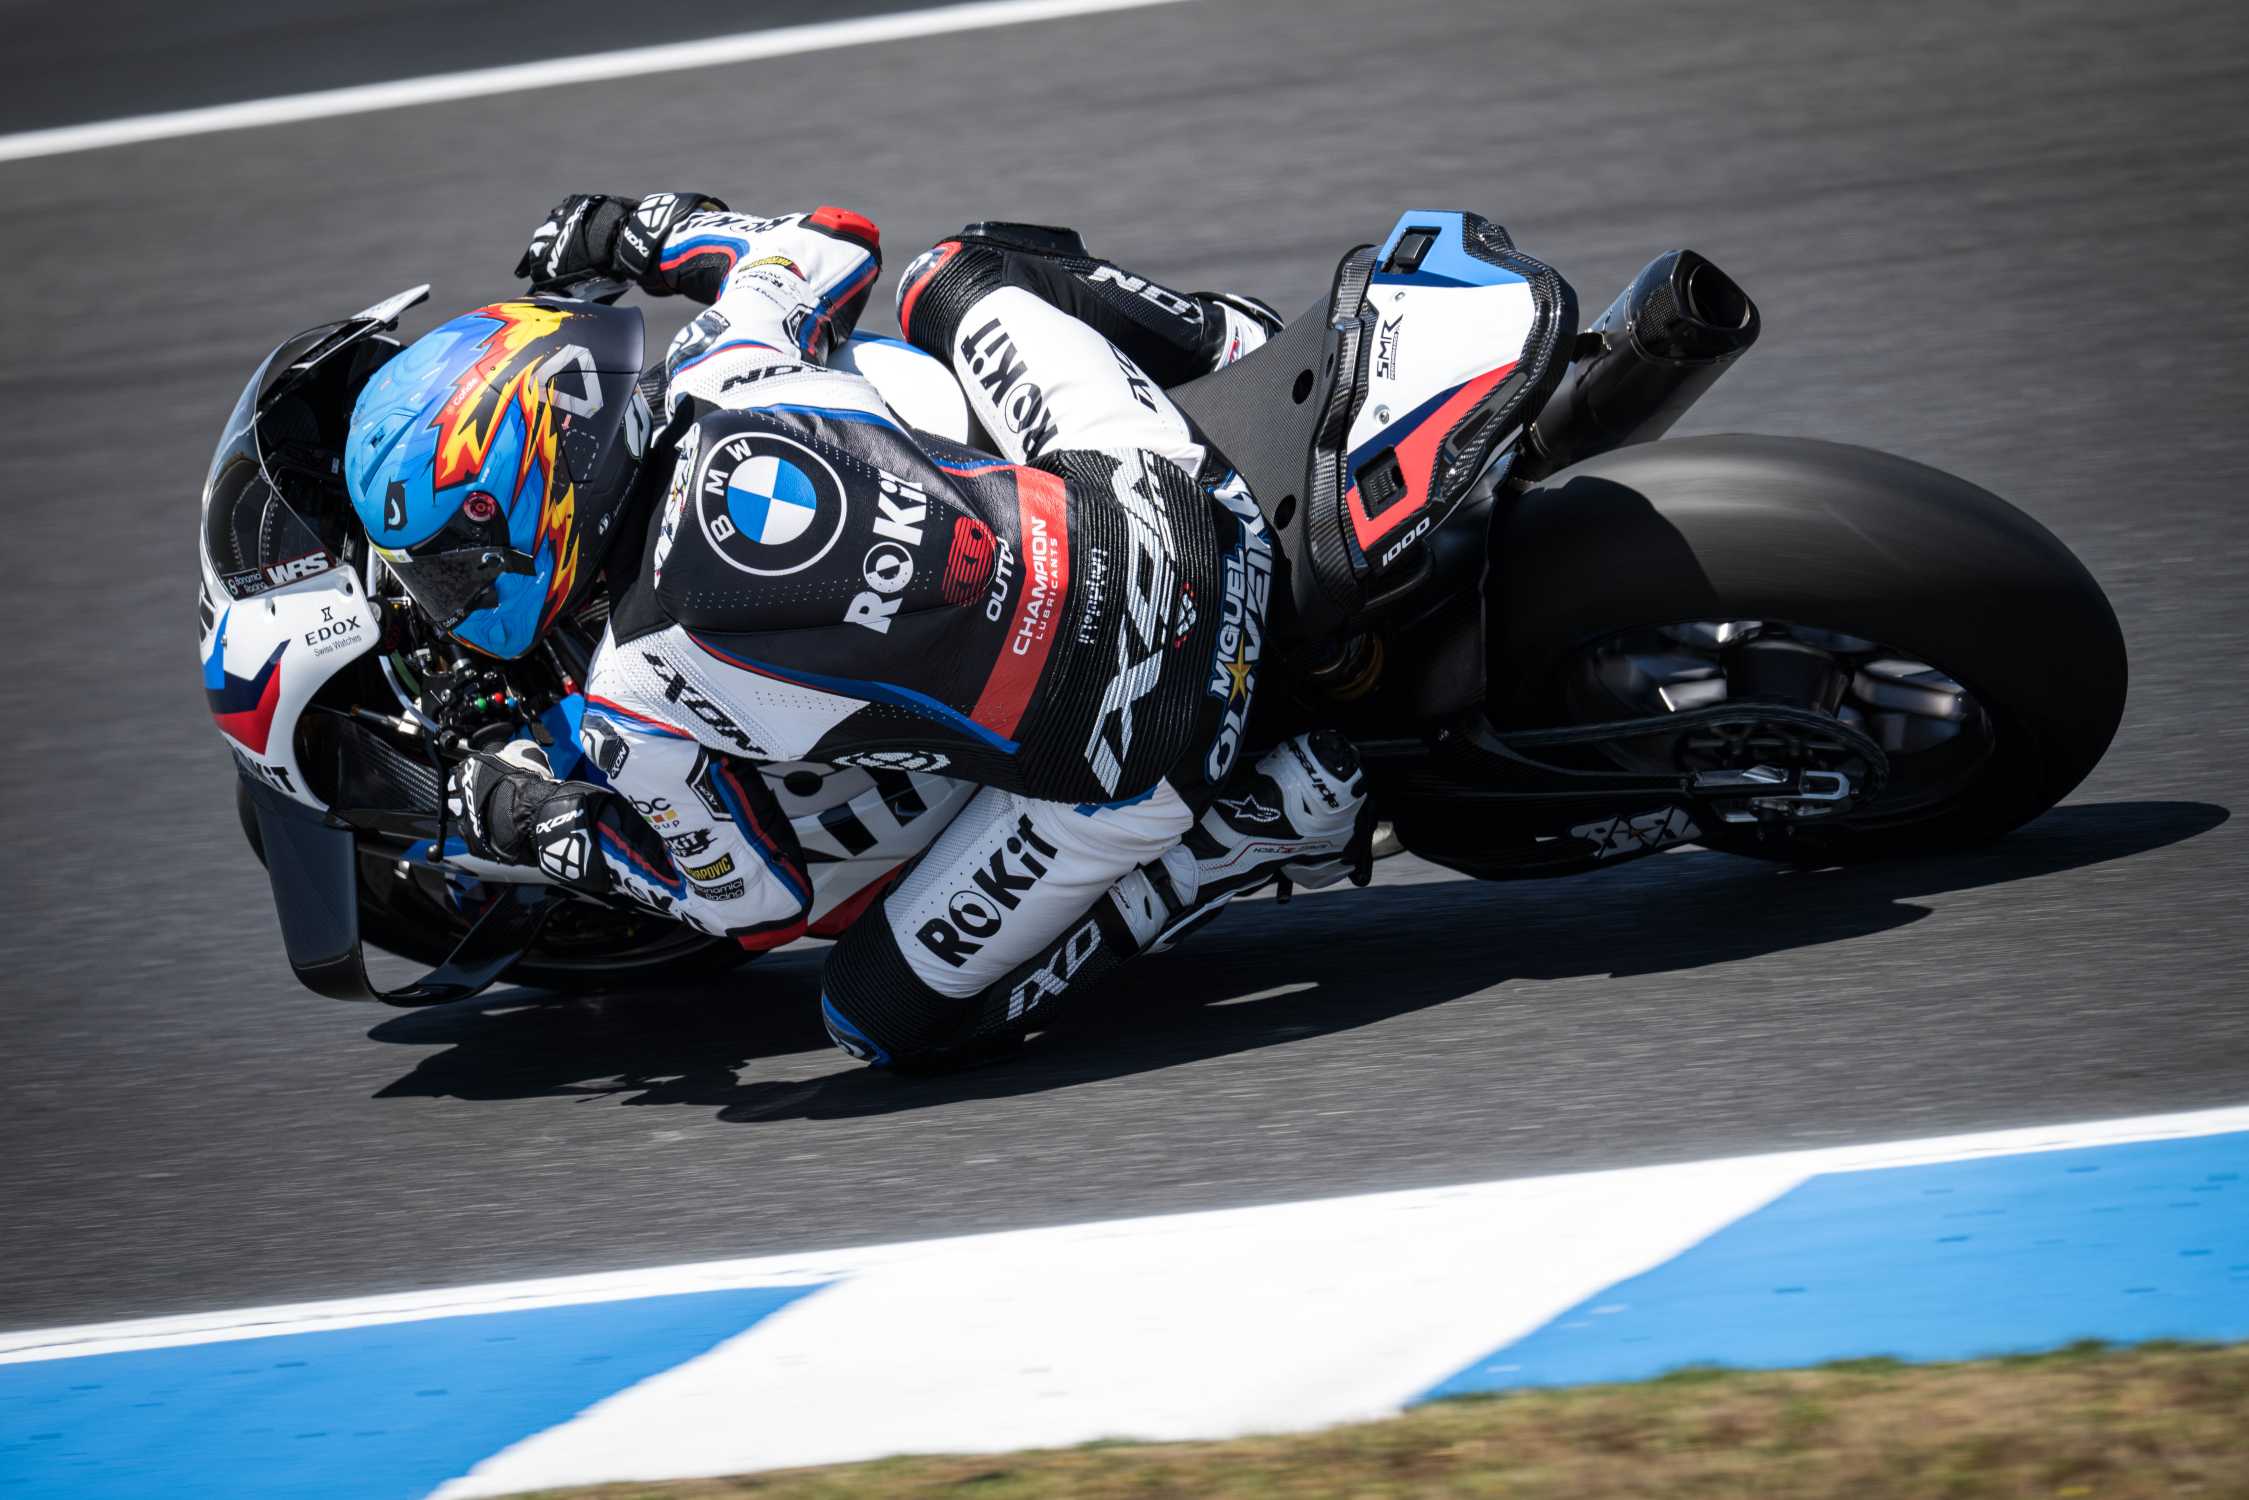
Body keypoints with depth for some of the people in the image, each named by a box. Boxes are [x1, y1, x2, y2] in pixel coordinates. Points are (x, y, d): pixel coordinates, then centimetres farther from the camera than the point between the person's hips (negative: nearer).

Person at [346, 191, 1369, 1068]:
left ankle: (1265, 830, 5)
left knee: (885, 1018, 13)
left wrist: (546, 835, 16)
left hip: (1122, 773, -6)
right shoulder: (726, 390, -3)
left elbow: (757, 900, 6)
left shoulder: (636, 713, -12)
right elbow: (834, 245, 19)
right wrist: (655, 231, 32)